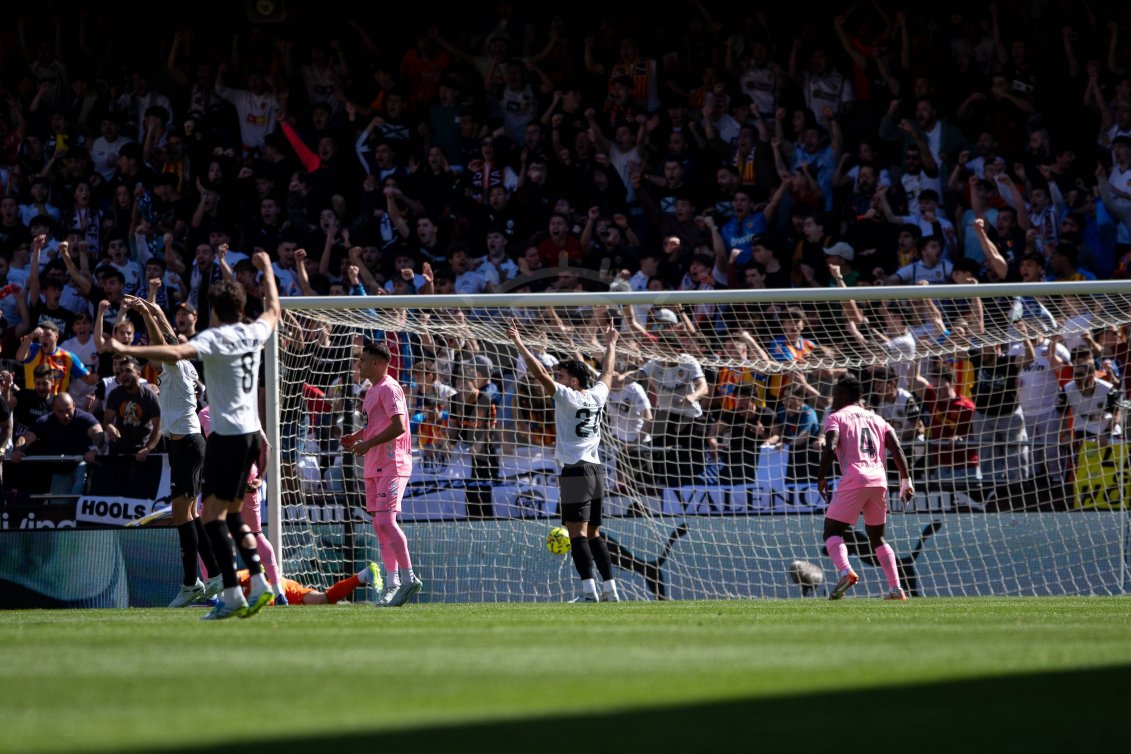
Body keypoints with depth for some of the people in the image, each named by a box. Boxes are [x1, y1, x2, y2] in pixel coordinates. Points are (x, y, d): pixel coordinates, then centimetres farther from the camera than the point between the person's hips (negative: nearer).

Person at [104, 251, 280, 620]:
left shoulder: (215, 337, -13)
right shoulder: (254, 333, 8)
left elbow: (176, 352, -30)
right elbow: (273, 310, 31)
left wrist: (127, 350, -34)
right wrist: (266, 269, 45)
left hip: (227, 434, -8)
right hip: (251, 433, 8)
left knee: (213, 513, -8)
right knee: (232, 514, 17)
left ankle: (232, 595, -16)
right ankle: (259, 584, 11)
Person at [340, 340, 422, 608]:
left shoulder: (389, 389, -12)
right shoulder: (372, 391, 18)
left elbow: (398, 426, -21)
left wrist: (368, 444, -19)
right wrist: (355, 437, 12)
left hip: (392, 465, -10)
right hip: (375, 467, 10)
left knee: (385, 520, -18)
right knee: (379, 525, 8)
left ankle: (408, 578, -14)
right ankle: (393, 584, 10)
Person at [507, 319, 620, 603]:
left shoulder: (567, 396, -7)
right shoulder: (597, 396, 10)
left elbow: (539, 372, -11)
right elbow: (607, 373, 30)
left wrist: (519, 343, -7)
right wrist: (610, 344, 45)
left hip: (575, 471, -7)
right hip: (597, 470, 7)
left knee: (577, 532, -12)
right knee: (594, 533, 13)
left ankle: (589, 590, -21)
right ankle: (610, 589, 10)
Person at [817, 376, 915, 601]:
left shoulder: (835, 417, 8)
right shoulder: (877, 419, 23)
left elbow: (831, 447, -10)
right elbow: (897, 449, 11)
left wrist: (821, 478, -4)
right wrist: (906, 481, 10)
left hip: (854, 479, -5)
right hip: (880, 480, 5)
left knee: (832, 530, 0)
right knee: (877, 536, 18)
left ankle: (844, 570, -29)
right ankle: (895, 587, 6)